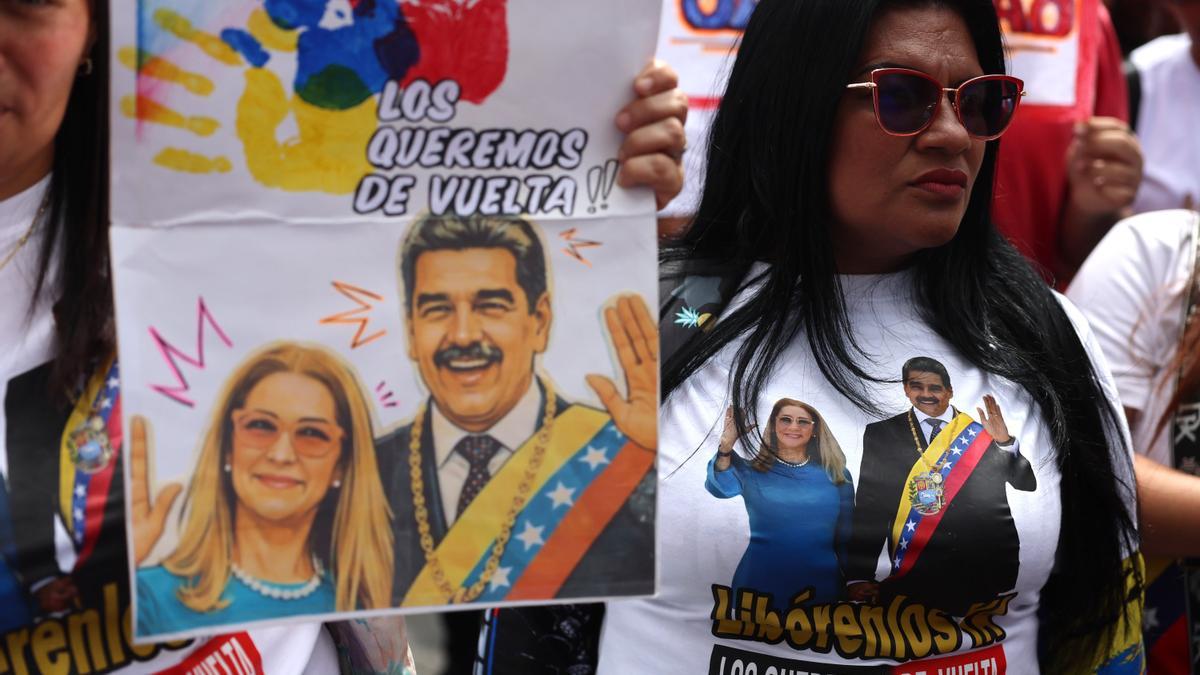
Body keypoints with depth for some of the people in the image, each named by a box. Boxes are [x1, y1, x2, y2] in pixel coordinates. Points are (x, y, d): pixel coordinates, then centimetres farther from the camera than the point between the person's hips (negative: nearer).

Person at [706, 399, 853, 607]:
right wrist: (726, 446, -36)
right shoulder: (751, 470, 2)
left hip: (819, 588, 2)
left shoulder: (835, 475, 7)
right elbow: (722, 488, -21)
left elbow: (847, 538, 12)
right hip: (760, 584, -1)